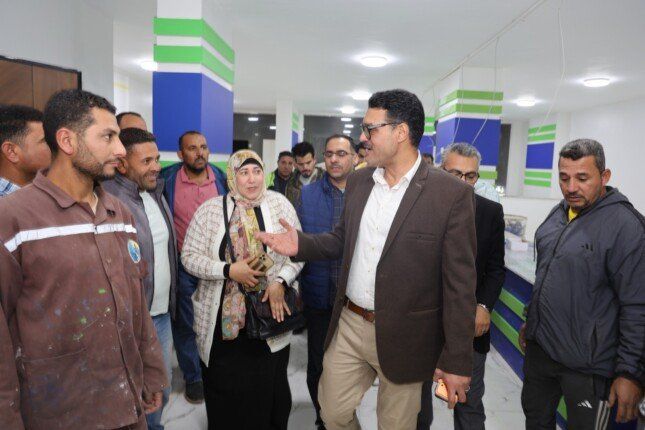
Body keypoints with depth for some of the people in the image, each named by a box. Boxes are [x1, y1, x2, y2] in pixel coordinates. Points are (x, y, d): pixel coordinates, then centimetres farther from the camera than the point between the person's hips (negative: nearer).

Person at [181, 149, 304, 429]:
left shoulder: (279, 204, 0)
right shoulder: (210, 209, -1)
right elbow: (189, 256, -2)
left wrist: (280, 280, -13)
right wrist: (229, 270, -15)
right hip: (222, 320, 0)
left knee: (270, 391, 12)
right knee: (224, 393, 11)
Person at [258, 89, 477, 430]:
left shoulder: (452, 194, -14)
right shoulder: (357, 182, 3)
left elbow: (460, 284, -13)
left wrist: (457, 361, -11)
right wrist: (301, 244, -6)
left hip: (403, 338, -4)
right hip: (348, 326, 5)